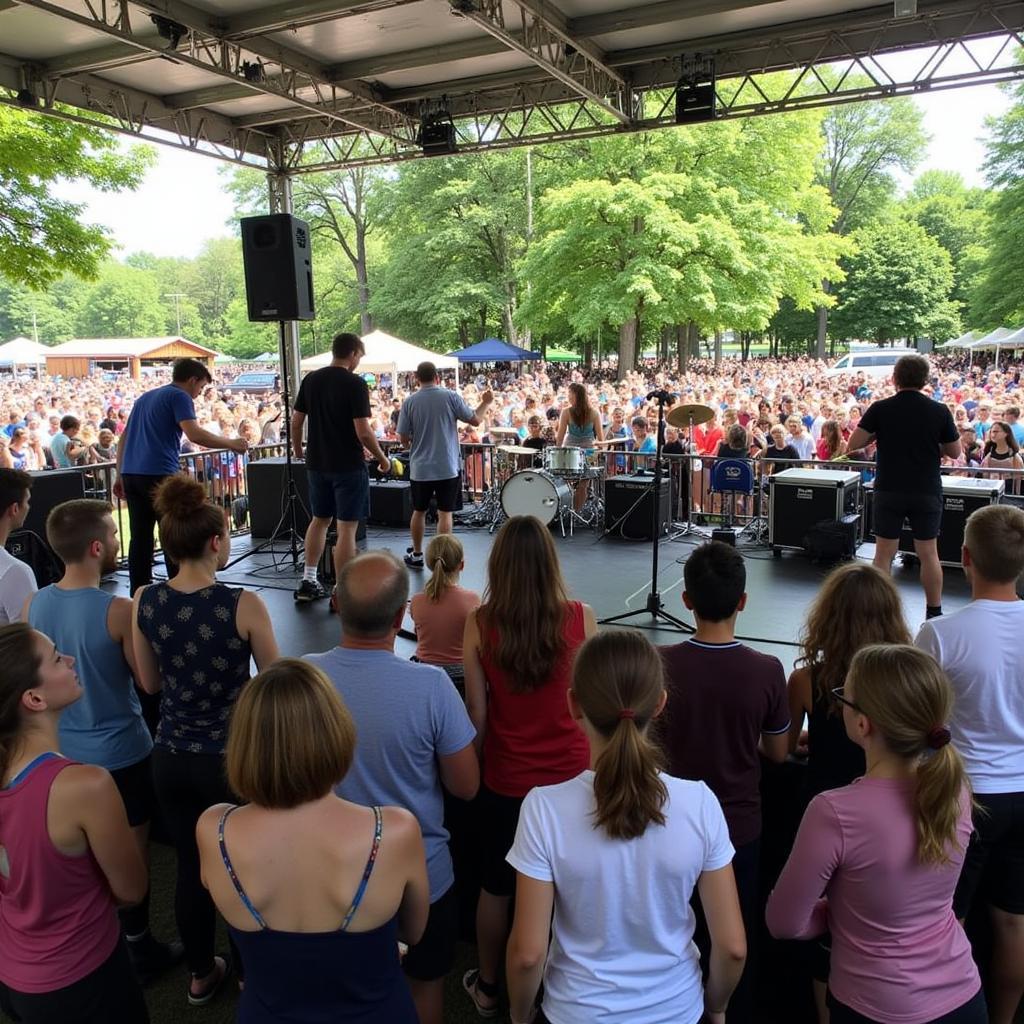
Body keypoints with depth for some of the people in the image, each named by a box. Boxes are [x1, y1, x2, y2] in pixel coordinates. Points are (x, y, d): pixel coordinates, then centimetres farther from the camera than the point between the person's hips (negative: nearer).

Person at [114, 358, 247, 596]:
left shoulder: (145, 397, 24)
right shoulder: (179, 397, -2)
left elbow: (124, 438, 23)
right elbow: (194, 434, -18)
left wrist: (121, 476, 24)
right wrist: (231, 443, -9)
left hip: (130, 473, 8)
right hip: (159, 474, -8)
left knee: (140, 537, 9)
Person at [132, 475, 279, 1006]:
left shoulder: (145, 601, -8)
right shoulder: (242, 605, -22)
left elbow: (150, 683, 3)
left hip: (170, 757, 4)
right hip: (230, 758, -4)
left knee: (190, 865, 21)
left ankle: (201, 973, 41)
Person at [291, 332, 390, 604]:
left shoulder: (310, 380, 5)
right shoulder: (355, 383, -14)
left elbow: (296, 421, 9)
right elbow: (363, 432, -18)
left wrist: (297, 449, 25)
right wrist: (382, 458, -5)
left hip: (317, 463, 7)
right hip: (348, 465, -6)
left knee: (319, 520, 20)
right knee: (347, 528, 0)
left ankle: (308, 582, 23)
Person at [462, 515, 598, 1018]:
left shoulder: (480, 623, -15)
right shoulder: (580, 617, -15)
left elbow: (477, 712, -8)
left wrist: (476, 761, 10)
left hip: (505, 778, 0)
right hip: (570, 774, 0)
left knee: (495, 886, 21)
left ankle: (486, 987, 41)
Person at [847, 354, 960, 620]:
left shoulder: (880, 409, -7)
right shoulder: (939, 411, -5)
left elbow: (853, 444, -7)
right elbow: (955, 452, 4)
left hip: (889, 490, 0)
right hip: (927, 492, 0)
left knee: (884, 553, 8)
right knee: (928, 553, 10)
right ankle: (934, 612, 17)